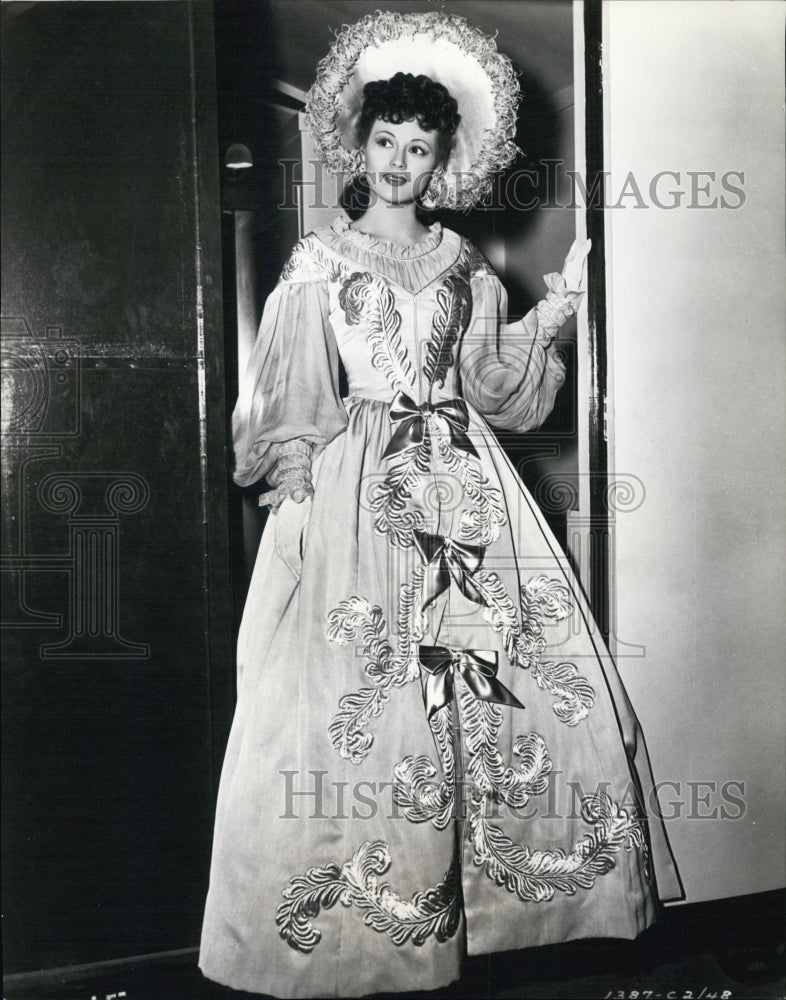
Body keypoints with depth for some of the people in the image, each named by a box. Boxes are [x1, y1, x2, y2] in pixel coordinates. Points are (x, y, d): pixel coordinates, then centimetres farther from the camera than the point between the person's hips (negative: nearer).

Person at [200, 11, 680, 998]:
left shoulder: (464, 264, 15)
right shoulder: (320, 261, 7)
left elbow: (492, 383, 16)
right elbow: (288, 396, 3)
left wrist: (551, 313, 9)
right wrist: (294, 473, -8)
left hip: (466, 484, 4)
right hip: (359, 490, -3)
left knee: (527, 674, -3)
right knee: (358, 690, -8)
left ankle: (487, 887, 13)